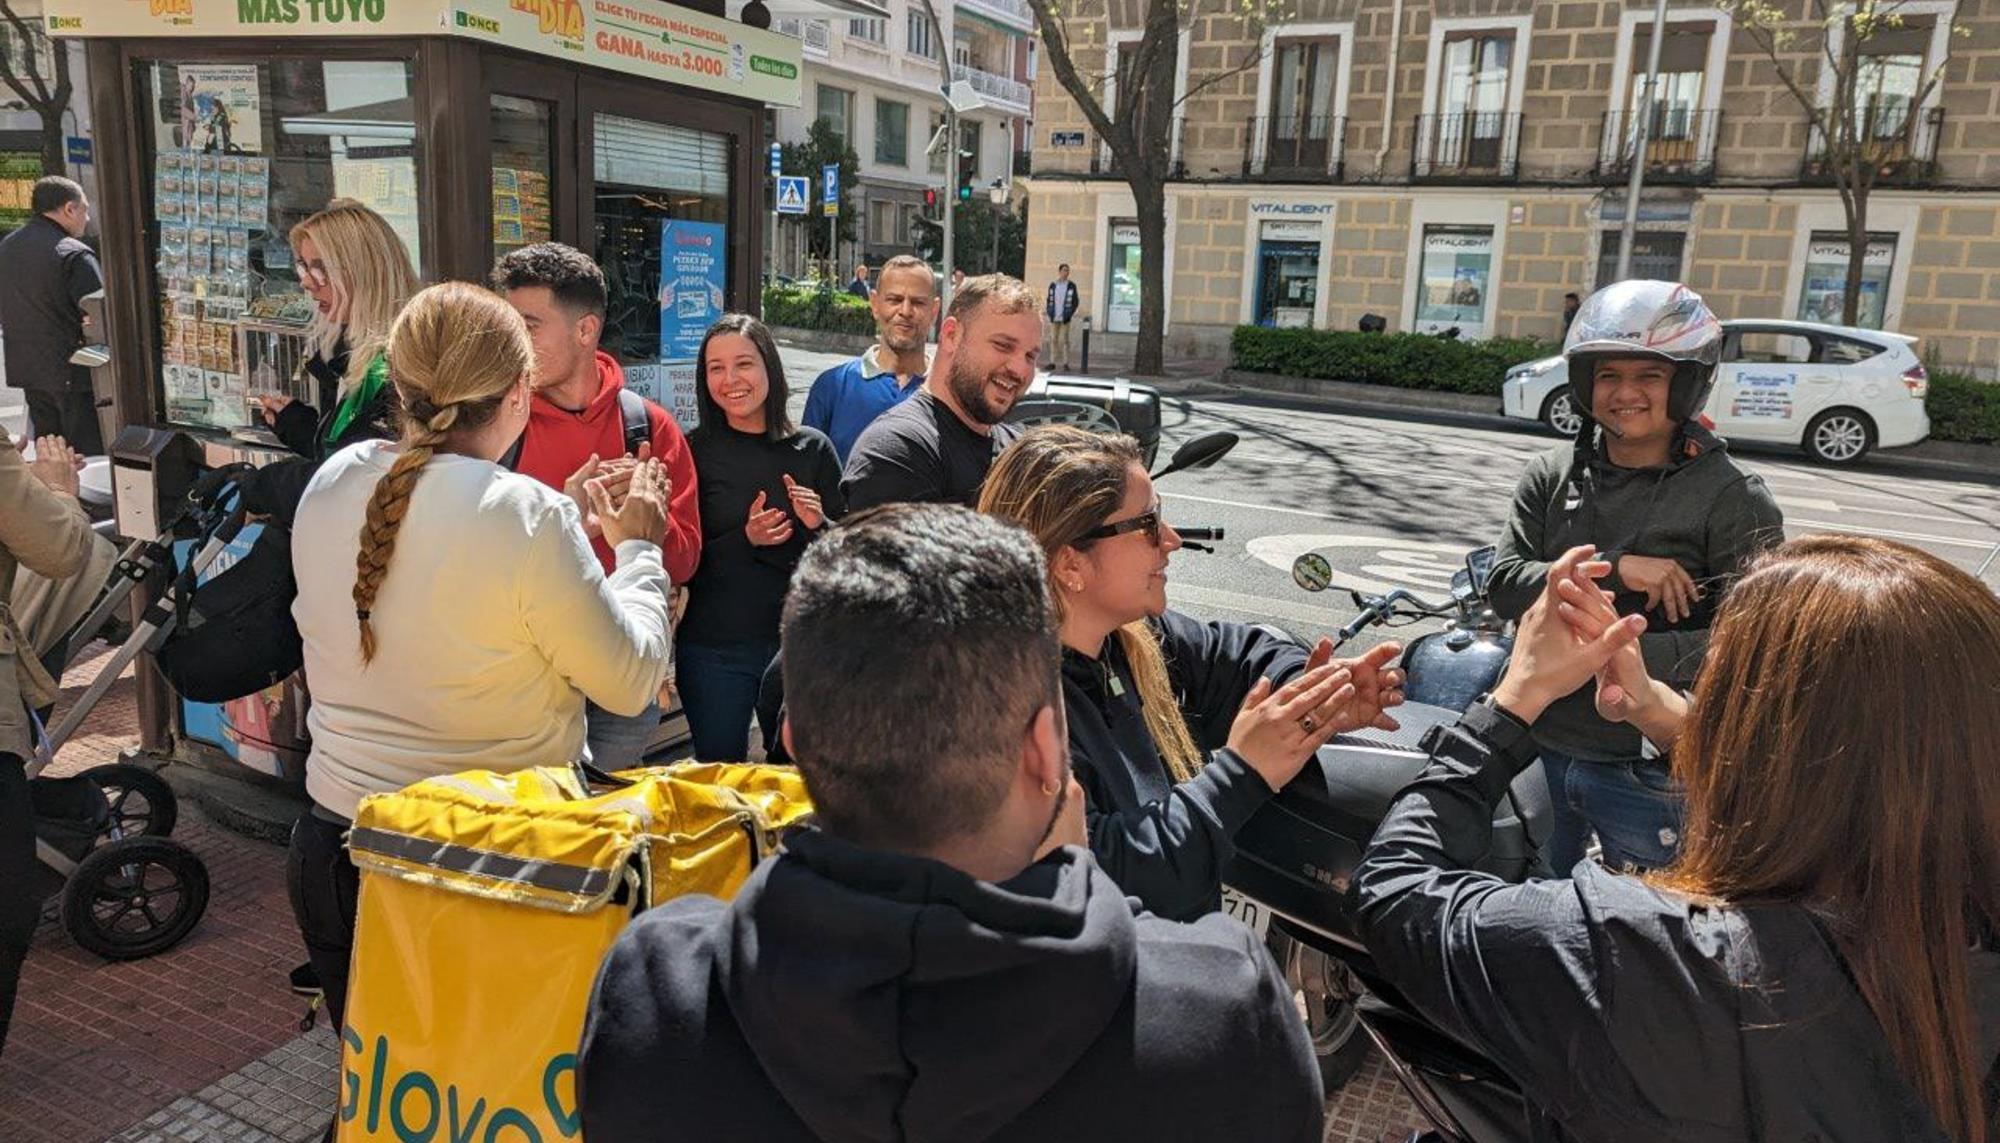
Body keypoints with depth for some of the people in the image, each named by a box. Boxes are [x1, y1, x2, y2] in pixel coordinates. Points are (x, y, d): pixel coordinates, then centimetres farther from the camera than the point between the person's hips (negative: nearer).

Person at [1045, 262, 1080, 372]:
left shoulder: (1071, 286, 2)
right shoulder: (1052, 285, 7)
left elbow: (1075, 302, 4)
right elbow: (1049, 300, 13)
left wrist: (1071, 313, -8)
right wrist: (1048, 312, -1)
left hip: (1065, 318, -3)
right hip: (1054, 318, 3)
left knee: (1064, 340, -7)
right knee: (1054, 340, 5)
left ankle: (1065, 363, -2)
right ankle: (1055, 362, 12)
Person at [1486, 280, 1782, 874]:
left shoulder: (1736, 500, -9)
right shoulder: (1551, 475, 3)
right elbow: (1505, 586, -7)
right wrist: (1612, 570, -21)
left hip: (1650, 770, -4)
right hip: (1541, 750, 4)